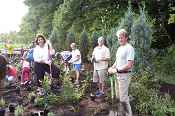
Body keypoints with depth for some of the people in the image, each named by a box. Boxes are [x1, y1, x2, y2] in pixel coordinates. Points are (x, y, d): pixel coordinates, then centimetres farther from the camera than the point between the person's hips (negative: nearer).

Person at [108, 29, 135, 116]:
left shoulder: (129, 48, -14)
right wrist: (111, 68, 4)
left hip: (124, 75, -9)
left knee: (123, 98, -4)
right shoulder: (119, 48, 14)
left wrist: (116, 70, -16)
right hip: (118, 75, 9)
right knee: (118, 96, 17)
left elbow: (129, 65, -21)